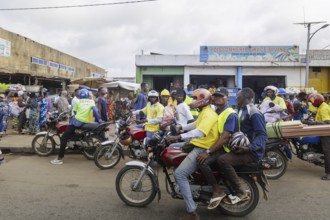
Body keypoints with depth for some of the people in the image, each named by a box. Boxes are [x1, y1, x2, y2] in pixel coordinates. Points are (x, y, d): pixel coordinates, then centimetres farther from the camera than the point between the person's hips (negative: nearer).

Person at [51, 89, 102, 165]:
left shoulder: (78, 101, 11)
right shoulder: (91, 101, 13)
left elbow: (75, 112, 11)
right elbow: (95, 110, -2)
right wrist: (99, 119, -1)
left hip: (77, 120, -4)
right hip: (85, 122, 4)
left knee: (64, 138, -4)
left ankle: (60, 158, -12)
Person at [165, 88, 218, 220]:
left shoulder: (208, 114, -17)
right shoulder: (204, 112, 18)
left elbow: (200, 132, -36)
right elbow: (195, 125, 37)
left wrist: (178, 137, -42)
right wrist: (180, 127, 36)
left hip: (203, 149, -11)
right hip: (197, 145, 11)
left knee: (179, 174, -22)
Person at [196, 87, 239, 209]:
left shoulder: (231, 114, -16)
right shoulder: (214, 112, 14)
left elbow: (225, 137, -25)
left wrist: (208, 152, -29)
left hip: (225, 147, -10)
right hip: (214, 144, 10)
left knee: (203, 162, -30)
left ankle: (218, 191, -15)